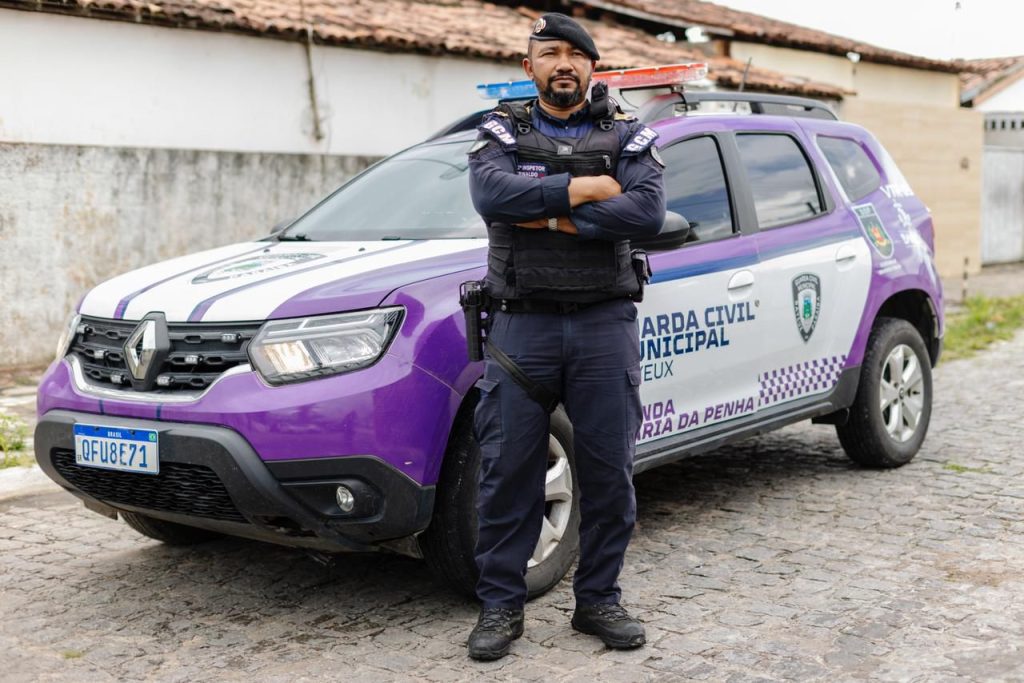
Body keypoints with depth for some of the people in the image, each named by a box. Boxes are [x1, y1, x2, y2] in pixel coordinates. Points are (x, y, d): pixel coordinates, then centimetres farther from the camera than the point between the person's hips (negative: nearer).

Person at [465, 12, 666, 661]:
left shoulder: (628, 136, 9)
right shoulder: (503, 132, 9)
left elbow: (648, 212, -10)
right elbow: (491, 194, -14)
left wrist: (551, 217, -14)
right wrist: (584, 188, -13)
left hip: (605, 323, 1)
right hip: (521, 322, 0)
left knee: (609, 470, 4)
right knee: (509, 471, 1)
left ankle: (599, 600, 19)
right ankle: (502, 606, 12)